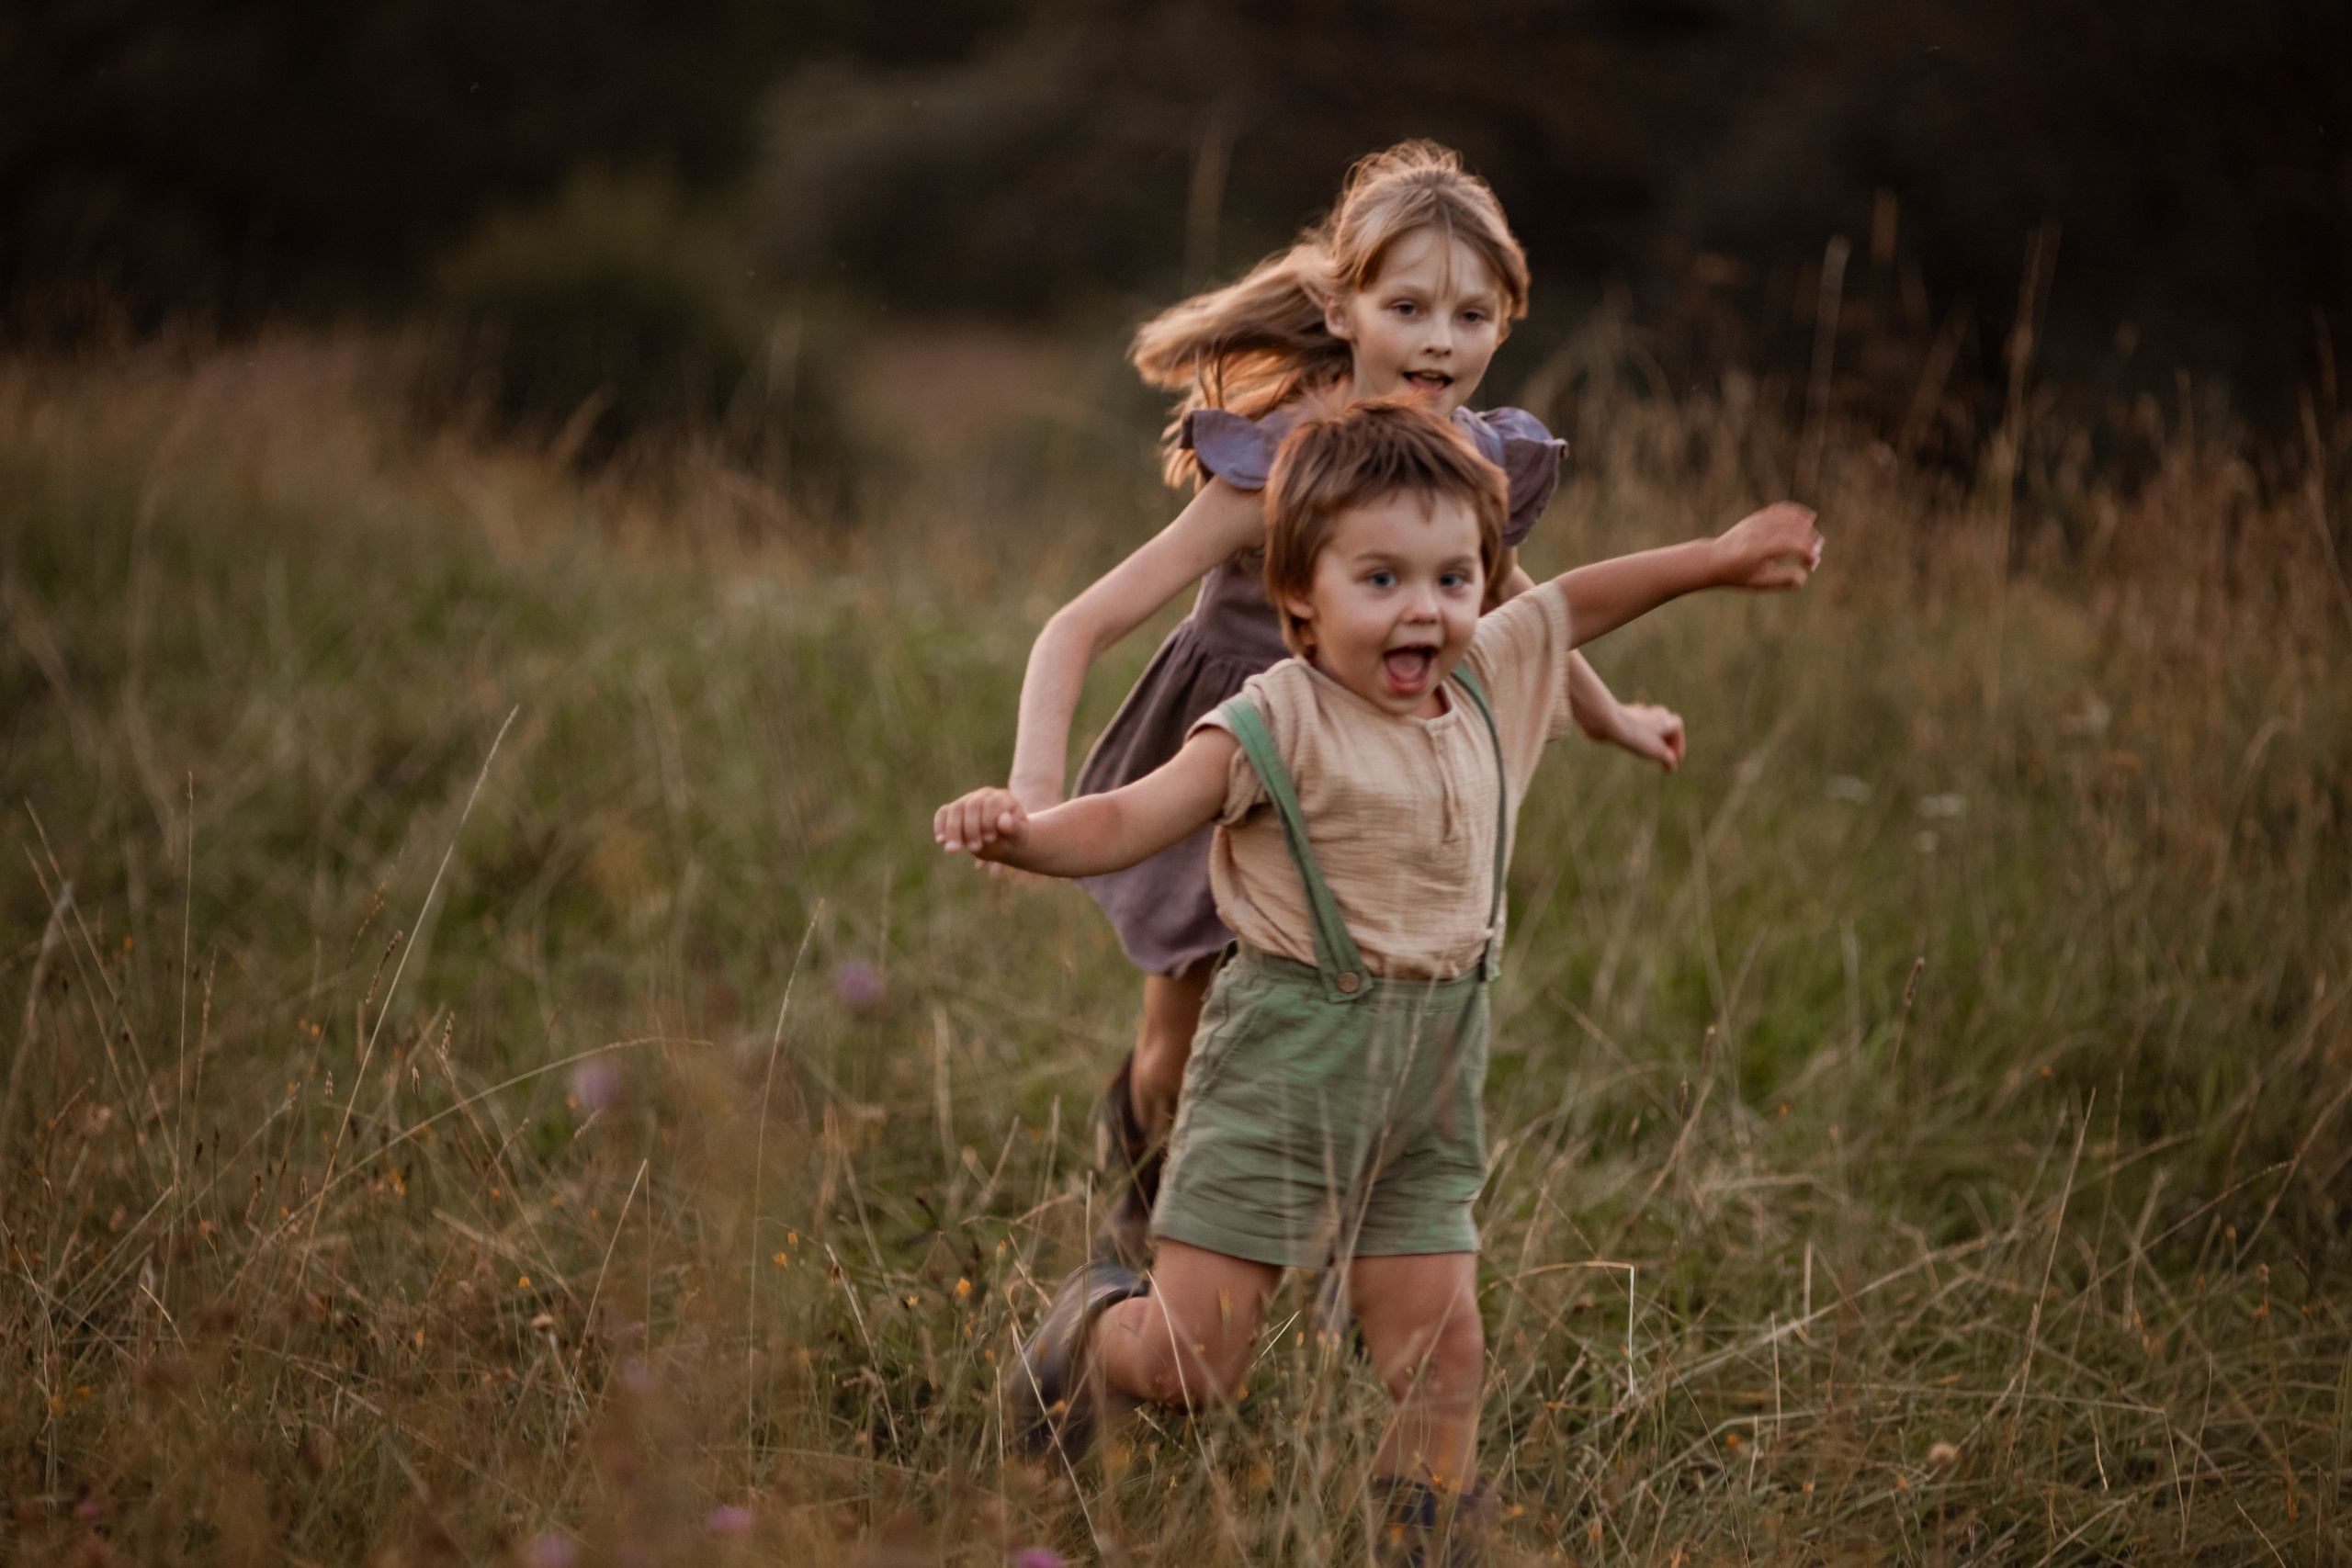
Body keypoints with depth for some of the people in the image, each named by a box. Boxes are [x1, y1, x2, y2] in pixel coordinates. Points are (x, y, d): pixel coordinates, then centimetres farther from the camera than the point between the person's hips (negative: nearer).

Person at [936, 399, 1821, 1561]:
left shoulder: (1489, 681, 5)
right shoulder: (1277, 726, -15)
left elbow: (1577, 602, 24)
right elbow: (1126, 823, -18)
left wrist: (1717, 558, 30)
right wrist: (1020, 834, -37)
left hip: (1425, 1093, 6)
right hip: (1284, 1070, -5)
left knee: (1440, 1358, 3)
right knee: (1190, 1365, -3)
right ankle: (1095, 1325, 30)